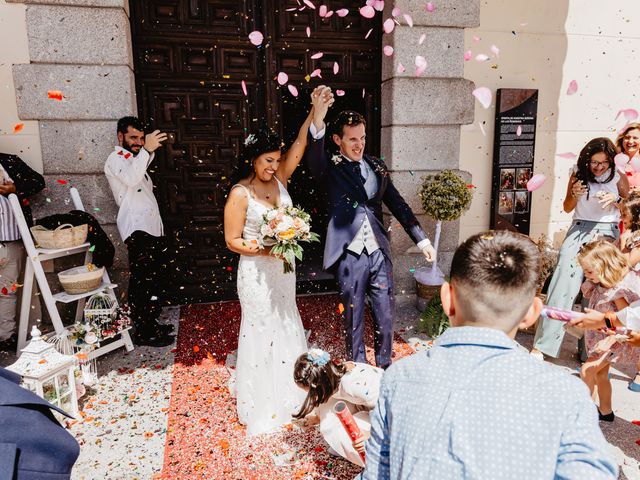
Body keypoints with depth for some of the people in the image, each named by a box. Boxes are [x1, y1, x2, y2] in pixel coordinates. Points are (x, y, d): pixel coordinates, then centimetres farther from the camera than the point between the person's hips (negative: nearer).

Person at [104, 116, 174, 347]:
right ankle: (143, 332, -1)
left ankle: (150, 324, 24)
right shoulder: (115, 159, -5)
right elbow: (131, 178, -27)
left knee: (153, 279, 13)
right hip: (138, 230, -9)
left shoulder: (134, 159, 24)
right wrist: (146, 150, -35)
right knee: (143, 281, -9)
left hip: (152, 227, 10)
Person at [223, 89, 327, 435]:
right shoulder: (240, 193, -15)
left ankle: (287, 392, 40)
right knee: (261, 331, 5)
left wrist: (315, 112, -13)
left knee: (286, 325, 18)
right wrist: (267, 249, -24)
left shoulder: (279, 179, 2)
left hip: (283, 268, 7)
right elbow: (232, 241, -13)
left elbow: (299, 146, -4)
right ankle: (260, 406, 24)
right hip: (257, 273, -7)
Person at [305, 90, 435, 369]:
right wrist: (317, 120, -44)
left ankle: (385, 369, 32)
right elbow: (314, 158, -26)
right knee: (353, 320, 10)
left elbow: (398, 205, 14)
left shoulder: (376, 166, 10)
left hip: (379, 253, 4)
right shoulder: (330, 168, -3)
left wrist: (422, 240, 11)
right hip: (350, 256, -3)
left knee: (385, 317, 12)